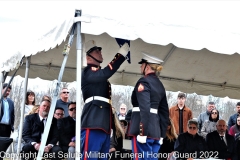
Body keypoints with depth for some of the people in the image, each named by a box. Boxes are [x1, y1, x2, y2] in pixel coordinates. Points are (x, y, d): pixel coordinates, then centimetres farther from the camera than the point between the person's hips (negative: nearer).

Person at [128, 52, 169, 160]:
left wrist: (142, 132, -21)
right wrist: (162, 133, 20)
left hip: (144, 129, -8)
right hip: (155, 129, 8)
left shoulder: (144, 82, -8)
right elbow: (164, 111, 18)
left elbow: (145, 108, -19)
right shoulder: (160, 85, 18)